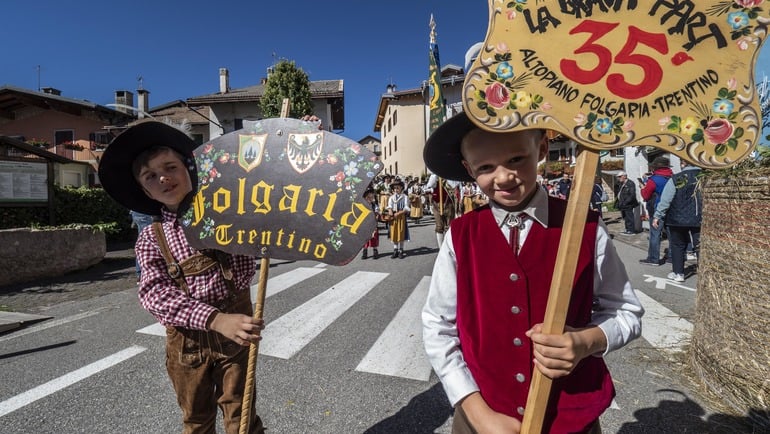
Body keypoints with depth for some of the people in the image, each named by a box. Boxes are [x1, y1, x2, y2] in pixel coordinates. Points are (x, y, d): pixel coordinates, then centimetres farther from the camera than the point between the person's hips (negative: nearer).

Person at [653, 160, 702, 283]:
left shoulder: (675, 179, -10)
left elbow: (665, 200, -11)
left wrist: (657, 216, -5)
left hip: (678, 219, -3)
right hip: (699, 219, 3)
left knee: (677, 245, 9)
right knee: (700, 246, 9)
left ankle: (678, 273, 12)